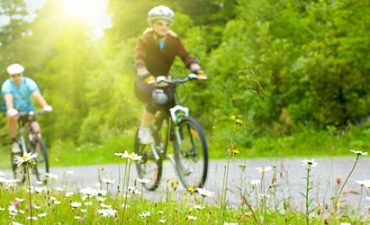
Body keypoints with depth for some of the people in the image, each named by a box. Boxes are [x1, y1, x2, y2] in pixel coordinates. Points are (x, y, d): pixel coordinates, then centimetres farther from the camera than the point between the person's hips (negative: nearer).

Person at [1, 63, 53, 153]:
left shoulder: (29, 82, -16)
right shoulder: (7, 85, -19)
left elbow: (37, 95, -30)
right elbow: (8, 98, -37)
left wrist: (45, 106, -49)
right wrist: (10, 110, -58)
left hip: (27, 110, 2)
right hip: (14, 110, -2)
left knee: (36, 130, -17)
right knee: (12, 118, -37)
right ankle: (14, 143, -19)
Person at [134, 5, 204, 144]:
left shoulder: (174, 40, -6)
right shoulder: (145, 40, -14)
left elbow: (185, 56, -17)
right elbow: (139, 60, -30)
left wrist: (195, 68, -39)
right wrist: (145, 75, -51)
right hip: (147, 82, -4)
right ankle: (144, 129, -17)